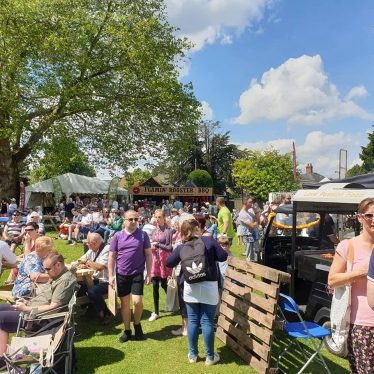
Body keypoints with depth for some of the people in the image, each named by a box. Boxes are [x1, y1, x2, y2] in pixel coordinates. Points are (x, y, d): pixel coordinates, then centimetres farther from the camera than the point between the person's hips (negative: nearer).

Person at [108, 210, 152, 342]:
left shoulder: (143, 235, -4)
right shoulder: (118, 236, -1)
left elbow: (148, 255, 0)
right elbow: (112, 256, 2)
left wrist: (149, 273, -4)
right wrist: (111, 275, -1)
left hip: (137, 274, -1)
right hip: (121, 274, 2)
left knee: (137, 301, -9)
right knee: (124, 302, 10)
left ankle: (137, 324, 19)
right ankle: (127, 330, 25)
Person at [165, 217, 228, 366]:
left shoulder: (182, 248, -2)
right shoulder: (209, 240, -9)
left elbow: (169, 263, 7)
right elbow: (223, 257, -6)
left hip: (190, 287, 2)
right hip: (209, 287, -2)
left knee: (193, 321, 13)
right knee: (207, 321, 6)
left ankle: (193, 355, 23)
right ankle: (210, 356, 16)